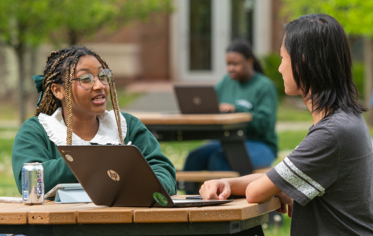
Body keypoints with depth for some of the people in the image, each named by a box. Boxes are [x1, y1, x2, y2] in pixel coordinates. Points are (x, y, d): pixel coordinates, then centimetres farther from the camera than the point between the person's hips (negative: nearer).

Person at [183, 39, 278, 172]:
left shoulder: (265, 86, -5)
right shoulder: (227, 82, 15)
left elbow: (264, 123, -15)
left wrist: (236, 109, -24)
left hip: (259, 145, -6)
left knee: (218, 159, -33)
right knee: (195, 156, -22)